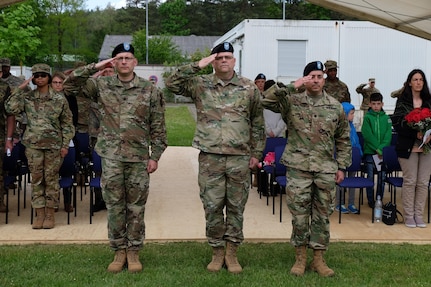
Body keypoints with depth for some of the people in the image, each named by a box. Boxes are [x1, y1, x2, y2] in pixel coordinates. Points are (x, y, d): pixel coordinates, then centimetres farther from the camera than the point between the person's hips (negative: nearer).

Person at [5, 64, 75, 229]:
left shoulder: (59, 98, 2)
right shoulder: (27, 97, 5)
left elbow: (67, 123, 4)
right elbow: (11, 109, -10)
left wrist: (65, 144, -1)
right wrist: (19, 89, -9)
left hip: (53, 145, -1)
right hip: (33, 145, 2)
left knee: (51, 179, 3)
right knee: (36, 179, 4)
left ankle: (50, 214, 11)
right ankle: (40, 214, 12)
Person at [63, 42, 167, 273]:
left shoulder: (149, 90, 1)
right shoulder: (102, 85, 4)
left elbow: (158, 127, 3)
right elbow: (69, 85, 3)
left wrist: (155, 156, -2)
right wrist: (95, 67, -5)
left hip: (139, 158, -1)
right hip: (110, 157, 1)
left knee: (136, 208, 6)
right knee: (114, 206, 6)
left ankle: (133, 252, 17)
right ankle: (119, 251, 19)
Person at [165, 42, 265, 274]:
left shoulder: (249, 88, 5)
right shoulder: (200, 85, 3)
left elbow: (257, 124, 9)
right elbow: (171, 83, -8)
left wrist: (256, 153, 6)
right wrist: (197, 66, -13)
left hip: (240, 158, 1)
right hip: (210, 157, 0)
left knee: (236, 207, 7)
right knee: (212, 207, 5)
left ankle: (232, 254, 20)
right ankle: (217, 253, 19)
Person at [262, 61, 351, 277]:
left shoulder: (335, 107, 7)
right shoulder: (292, 102, 0)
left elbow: (343, 139, 12)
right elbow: (266, 101, -15)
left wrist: (341, 166, 8)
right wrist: (290, 87, -19)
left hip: (326, 170, 2)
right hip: (298, 167, -2)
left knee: (322, 215, 8)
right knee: (299, 213, 3)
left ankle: (318, 258, 20)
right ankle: (300, 257, 18)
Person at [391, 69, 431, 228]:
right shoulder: (403, 101, 1)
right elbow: (397, 123, -8)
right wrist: (416, 133, -19)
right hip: (408, 146, -3)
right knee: (410, 181, -1)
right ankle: (409, 215, 8)